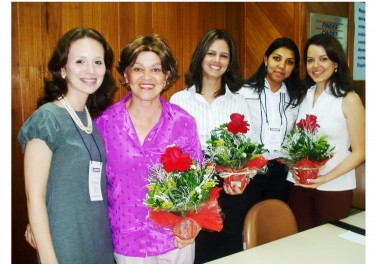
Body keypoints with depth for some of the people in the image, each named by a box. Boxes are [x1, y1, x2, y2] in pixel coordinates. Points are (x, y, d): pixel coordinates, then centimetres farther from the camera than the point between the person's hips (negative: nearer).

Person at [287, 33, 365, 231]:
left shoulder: (349, 99, -8)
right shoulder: (304, 95, 6)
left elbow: (359, 152, -7)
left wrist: (326, 178, -18)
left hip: (334, 188, -3)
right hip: (299, 184, 4)